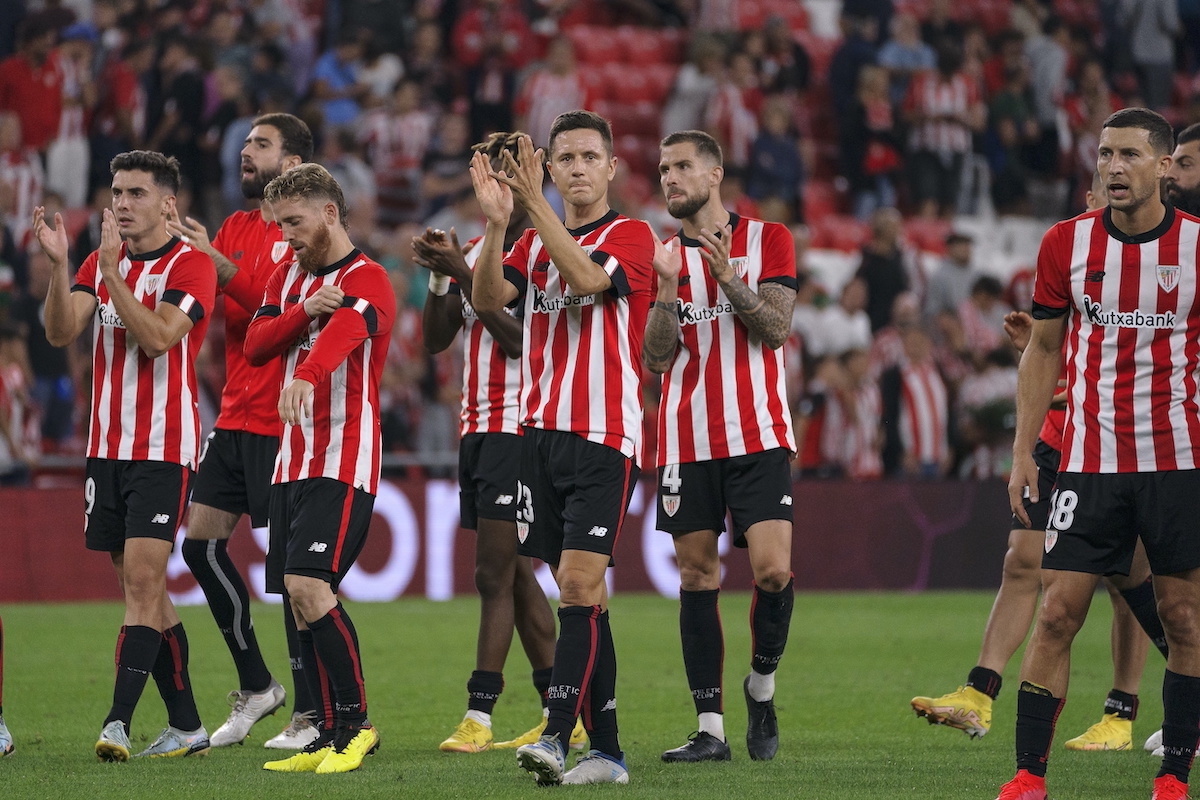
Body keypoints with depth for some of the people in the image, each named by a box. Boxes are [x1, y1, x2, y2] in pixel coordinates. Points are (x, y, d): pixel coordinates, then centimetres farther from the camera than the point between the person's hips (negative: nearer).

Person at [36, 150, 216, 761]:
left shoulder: (191, 265, -6)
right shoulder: (102, 263, 12)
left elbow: (156, 337, -20)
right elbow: (61, 332, -2)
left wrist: (111, 270, -23)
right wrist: (59, 264, -16)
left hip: (163, 447, -7)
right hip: (106, 447, 7)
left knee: (142, 579, -14)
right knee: (141, 589, 8)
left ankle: (118, 722, -20)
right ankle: (186, 724, 15)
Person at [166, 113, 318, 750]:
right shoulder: (235, 228, 15)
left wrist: (216, 264, -26)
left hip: (281, 423, -8)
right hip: (234, 417, 8)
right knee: (200, 543, 5)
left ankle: (310, 711, 1)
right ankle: (255, 685, 18)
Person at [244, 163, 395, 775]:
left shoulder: (366, 281, -8)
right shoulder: (287, 276, 16)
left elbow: (344, 330, -30)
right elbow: (255, 345, 4)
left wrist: (305, 375, -49)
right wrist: (304, 312, -14)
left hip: (344, 461, -8)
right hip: (291, 461, 8)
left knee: (308, 586, -19)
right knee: (298, 599, 7)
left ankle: (356, 721, -8)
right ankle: (330, 736, 14)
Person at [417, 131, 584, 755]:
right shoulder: (475, 252, 15)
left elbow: (521, 338, -19)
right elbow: (434, 338, 13)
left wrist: (463, 275, -20)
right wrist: (440, 277, -2)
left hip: (518, 428, -8)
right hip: (478, 427, 9)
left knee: (495, 573, -11)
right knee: (514, 575, 9)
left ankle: (479, 715, -11)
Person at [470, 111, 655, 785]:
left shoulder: (632, 237, -2)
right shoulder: (534, 243, 15)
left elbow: (586, 278, -22)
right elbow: (487, 299, -2)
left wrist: (535, 202, -25)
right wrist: (497, 221, -15)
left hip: (605, 439, -6)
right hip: (541, 433, 6)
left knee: (580, 583, -15)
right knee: (579, 591, 6)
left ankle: (557, 738, -22)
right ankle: (606, 750, 9)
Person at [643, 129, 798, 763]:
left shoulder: (767, 239, 4)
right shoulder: (662, 258, 10)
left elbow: (776, 329, -6)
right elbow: (655, 359, 1)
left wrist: (727, 276, -17)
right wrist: (669, 285, -12)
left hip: (758, 436, -2)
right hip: (686, 442, 2)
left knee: (773, 571, -14)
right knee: (697, 579, 1)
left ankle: (762, 686, 11)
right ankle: (710, 728, 4)